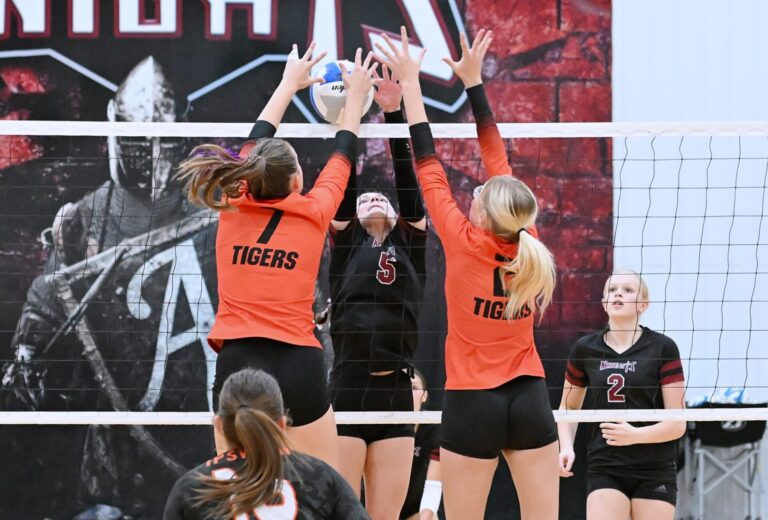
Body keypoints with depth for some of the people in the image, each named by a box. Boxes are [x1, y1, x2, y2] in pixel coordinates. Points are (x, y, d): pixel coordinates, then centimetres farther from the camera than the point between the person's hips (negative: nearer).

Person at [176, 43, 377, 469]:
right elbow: (342, 155, 19)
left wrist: (290, 82, 38)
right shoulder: (312, 214, 1)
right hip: (297, 365, -2)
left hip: (235, 360, 2)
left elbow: (258, 143, 23)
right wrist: (355, 95, 37)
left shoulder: (233, 210, 6)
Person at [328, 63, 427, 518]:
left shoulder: (410, 246, 13)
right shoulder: (346, 244, 11)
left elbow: (408, 183, 4)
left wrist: (394, 113, -4)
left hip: (395, 394, 2)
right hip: (346, 391, -2)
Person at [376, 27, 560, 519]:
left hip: (473, 403, -4)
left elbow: (428, 166, -6)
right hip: (530, 399, 4)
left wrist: (410, 81, 1)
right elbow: (498, 159, 5)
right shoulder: (527, 242, -3)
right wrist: (473, 79, 12)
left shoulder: (464, 245, -13)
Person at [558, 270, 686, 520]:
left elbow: (677, 424, -6)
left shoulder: (663, 349, -5)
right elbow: (569, 407, 19)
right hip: (605, 469, 1)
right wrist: (566, 446, 0)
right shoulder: (585, 349, 4)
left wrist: (636, 435, -22)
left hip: (654, 472, -1)